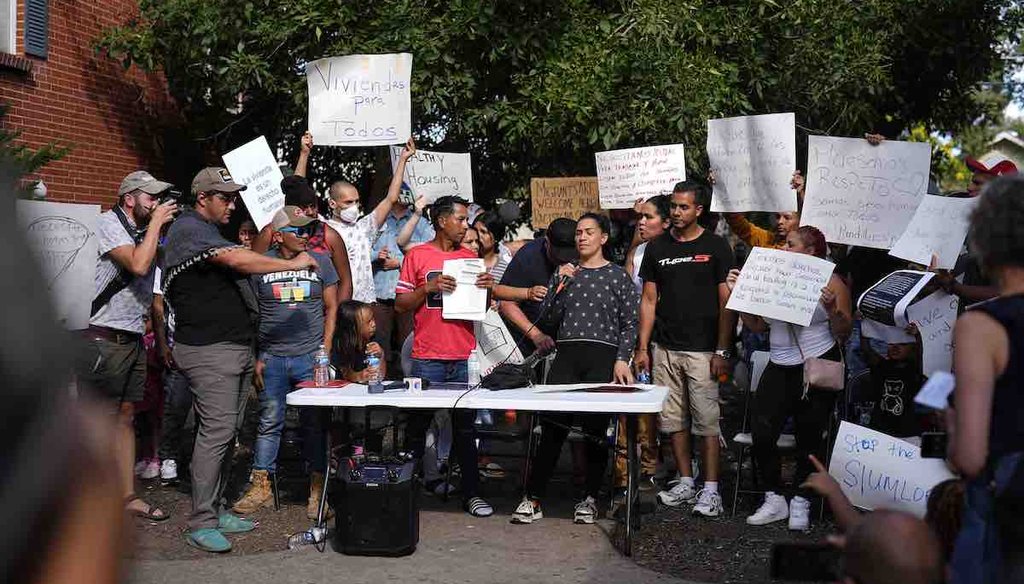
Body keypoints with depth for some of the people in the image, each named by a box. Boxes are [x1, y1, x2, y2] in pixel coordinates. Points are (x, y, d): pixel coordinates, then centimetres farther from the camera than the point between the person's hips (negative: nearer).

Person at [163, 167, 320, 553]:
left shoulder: (211, 232, 23)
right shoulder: (190, 229, -10)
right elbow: (235, 259, -25)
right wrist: (291, 264, -22)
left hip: (236, 347, 10)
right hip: (209, 350, -10)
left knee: (227, 431, 11)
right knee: (216, 431, -12)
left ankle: (214, 509, 18)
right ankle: (201, 523, -7)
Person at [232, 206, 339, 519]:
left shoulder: (320, 262, 6)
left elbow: (331, 308, 7)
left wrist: (325, 350, -2)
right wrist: (256, 357, 1)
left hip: (311, 356, 0)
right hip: (272, 358, 0)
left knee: (314, 423, 3)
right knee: (269, 422, 5)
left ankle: (317, 488, 11)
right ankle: (261, 487, 14)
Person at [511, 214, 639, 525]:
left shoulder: (617, 275, 7)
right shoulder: (563, 272, 17)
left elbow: (630, 322, 3)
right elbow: (548, 316, 10)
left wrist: (622, 359, -8)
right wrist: (560, 285, -2)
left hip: (602, 357, -2)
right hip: (566, 356, 2)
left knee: (596, 429, 0)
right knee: (552, 426, -3)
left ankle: (589, 499, 13)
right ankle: (533, 499, 0)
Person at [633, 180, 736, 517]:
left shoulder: (715, 247, 1)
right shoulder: (657, 248, 11)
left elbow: (727, 302, -2)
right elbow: (649, 300, 12)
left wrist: (722, 351, -8)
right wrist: (642, 347, 5)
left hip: (702, 349, -4)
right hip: (665, 349, 4)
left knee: (706, 420, -6)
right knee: (673, 420, 7)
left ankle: (710, 489, 0)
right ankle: (685, 483, 19)